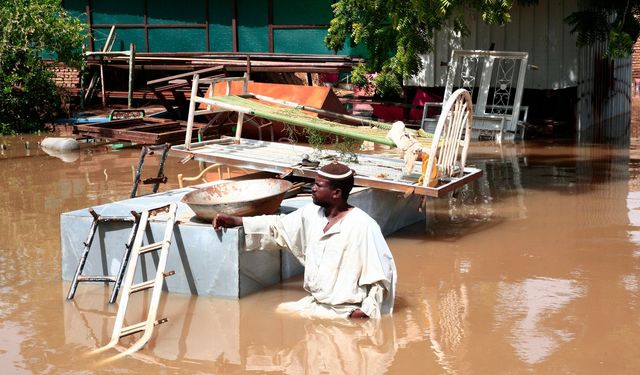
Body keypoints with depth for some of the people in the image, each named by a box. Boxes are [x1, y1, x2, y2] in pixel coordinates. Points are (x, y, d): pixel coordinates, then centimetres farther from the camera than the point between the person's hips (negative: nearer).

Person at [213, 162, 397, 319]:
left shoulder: (362, 226, -18)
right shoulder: (311, 214, 4)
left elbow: (382, 273, -18)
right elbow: (277, 227, 14)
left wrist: (366, 311, -22)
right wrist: (235, 221, 9)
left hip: (346, 311, -8)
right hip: (315, 302, 8)